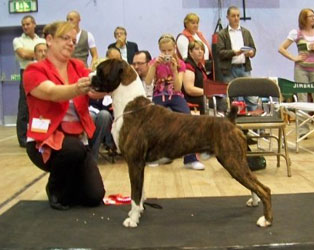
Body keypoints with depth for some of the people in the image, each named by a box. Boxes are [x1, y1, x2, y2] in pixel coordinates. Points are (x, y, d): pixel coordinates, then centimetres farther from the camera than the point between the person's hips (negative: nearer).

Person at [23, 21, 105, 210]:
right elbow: (53, 93, -31)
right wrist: (77, 89, -53)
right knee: (74, 149, -37)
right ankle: (56, 190, -4)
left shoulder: (78, 67, 4)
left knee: (94, 196, -9)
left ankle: (68, 187, 28)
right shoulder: (35, 71, -10)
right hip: (46, 140, -4)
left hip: (78, 139, 4)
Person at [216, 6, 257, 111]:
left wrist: (251, 52, -8)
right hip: (229, 70, -3)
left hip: (244, 68, 3)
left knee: (252, 97, -1)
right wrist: (234, 52, -20)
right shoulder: (222, 34, 2)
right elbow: (220, 52, -8)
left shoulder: (246, 32, 16)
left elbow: (253, 48, 15)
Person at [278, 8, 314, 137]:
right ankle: (303, 128, 7)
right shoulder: (296, 33, 2)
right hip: (301, 69, -2)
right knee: (302, 99, 0)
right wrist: (294, 58, -7)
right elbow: (281, 48, 0)